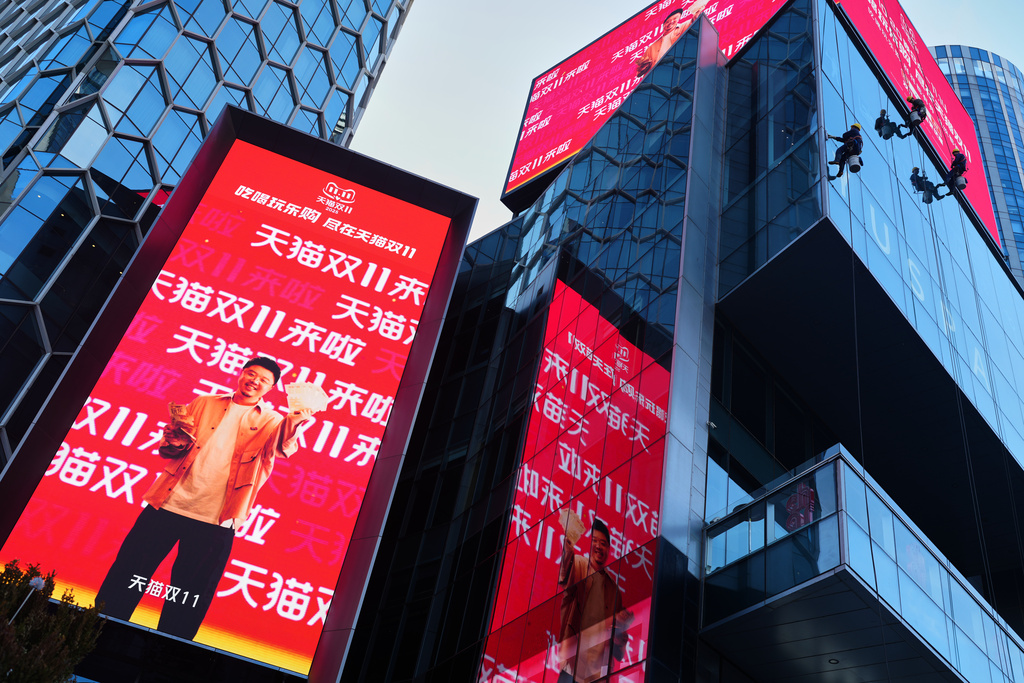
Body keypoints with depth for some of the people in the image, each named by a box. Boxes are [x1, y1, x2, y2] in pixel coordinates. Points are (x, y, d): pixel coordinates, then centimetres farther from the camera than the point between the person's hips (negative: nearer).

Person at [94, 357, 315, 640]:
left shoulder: (270, 422, 5)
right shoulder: (204, 404, 11)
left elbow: (283, 447, -18)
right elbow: (167, 448, 15)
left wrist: (293, 423, -40)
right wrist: (176, 441, -10)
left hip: (214, 520, -1)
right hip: (168, 504, 2)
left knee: (188, 599, 6)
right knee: (127, 576, 6)